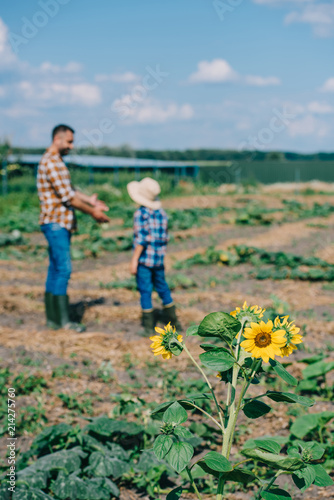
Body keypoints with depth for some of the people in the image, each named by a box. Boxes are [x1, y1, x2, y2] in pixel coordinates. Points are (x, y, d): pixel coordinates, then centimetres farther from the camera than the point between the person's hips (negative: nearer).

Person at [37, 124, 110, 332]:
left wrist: (90, 200, 11)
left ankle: (53, 318, 14)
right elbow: (67, 197, -17)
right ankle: (63, 319, -6)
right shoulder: (51, 162, -16)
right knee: (63, 269, -10)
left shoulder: (57, 161, 18)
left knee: (55, 270, 10)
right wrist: (92, 212, -9)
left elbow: (70, 191, 21)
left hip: (60, 223, 10)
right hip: (56, 223, -10)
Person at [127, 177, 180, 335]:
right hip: (159, 258, 6)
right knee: (162, 288, 17)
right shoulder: (161, 213, 5)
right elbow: (165, 237, 10)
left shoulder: (141, 214, -13)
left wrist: (134, 260, -14)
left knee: (145, 291, 1)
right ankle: (173, 320, 25)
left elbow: (141, 239, -17)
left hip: (144, 258, -6)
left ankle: (149, 326, 5)